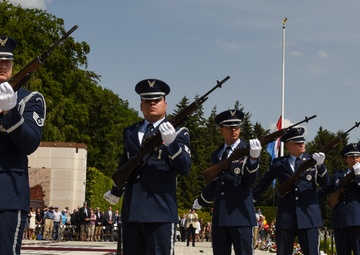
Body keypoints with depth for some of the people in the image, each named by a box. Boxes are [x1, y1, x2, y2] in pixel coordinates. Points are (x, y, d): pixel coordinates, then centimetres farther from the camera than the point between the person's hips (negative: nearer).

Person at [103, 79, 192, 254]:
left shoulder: (178, 132, 2)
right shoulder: (130, 132, 17)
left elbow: (185, 168, -10)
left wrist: (171, 142, -25)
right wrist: (116, 191, 37)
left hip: (160, 211, -5)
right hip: (131, 210, 5)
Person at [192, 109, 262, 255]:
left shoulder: (248, 150, -1)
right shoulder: (216, 155, 15)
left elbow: (250, 180, -14)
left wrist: (254, 157, -31)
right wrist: (201, 201, 38)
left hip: (241, 213, -5)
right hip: (219, 214, 6)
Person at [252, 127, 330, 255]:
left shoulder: (312, 160, 6)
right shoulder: (278, 163, 7)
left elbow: (325, 183, -3)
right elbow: (264, 182, 17)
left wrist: (320, 165, -19)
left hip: (309, 217, -1)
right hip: (285, 217, 1)